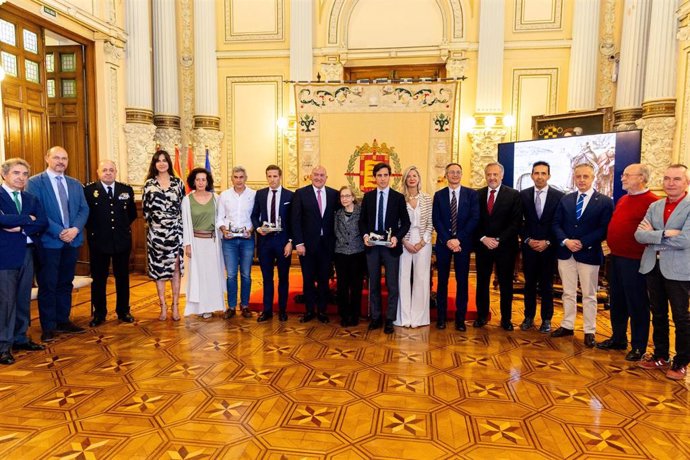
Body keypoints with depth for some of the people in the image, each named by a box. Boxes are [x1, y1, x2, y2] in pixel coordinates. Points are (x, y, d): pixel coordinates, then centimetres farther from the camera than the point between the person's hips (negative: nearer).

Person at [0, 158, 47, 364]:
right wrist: (28, 219, -11)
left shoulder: (31, 199, 12)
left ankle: (20, 338, 23)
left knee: (23, 300, 12)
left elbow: (43, 223, 0)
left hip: (26, 254, 6)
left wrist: (21, 228, -14)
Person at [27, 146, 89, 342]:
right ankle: (48, 327, 13)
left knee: (66, 283, 12)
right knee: (48, 286, 2)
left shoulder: (75, 184, 12)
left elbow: (84, 209, 6)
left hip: (72, 241, 5)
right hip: (48, 242, -5)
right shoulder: (34, 182, -3)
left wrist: (75, 229, -12)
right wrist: (59, 232, -17)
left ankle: (63, 321, 23)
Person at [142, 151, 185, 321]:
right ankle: (163, 307, 15)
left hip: (175, 232, 0)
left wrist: (180, 227, 1)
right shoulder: (149, 184, 3)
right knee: (158, 269, 5)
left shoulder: (178, 182, 5)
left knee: (175, 268, 3)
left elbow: (183, 207, 6)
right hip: (156, 232, 0)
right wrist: (153, 221, 1)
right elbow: (145, 209, 6)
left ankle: (175, 306, 12)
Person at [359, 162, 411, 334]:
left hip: (391, 246, -2)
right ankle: (376, 317, 22)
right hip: (371, 245, 2)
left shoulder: (398, 197, 0)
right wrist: (365, 235, -8)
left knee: (392, 285, 2)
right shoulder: (368, 196, 7)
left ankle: (390, 320, 13)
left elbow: (406, 222, 1)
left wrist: (397, 237, -14)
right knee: (373, 284, 11)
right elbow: (362, 220, 10)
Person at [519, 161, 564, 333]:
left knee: (547, 285, 7)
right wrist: (528, 240, -7)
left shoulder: (559, 196, -2)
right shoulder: (523, 195, 2)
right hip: (529, 246, 2)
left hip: (549, 248, -1)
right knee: (529, 283, 9)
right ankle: (529, 317, 21)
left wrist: (548, 242, -10)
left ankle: (546, 320, 19)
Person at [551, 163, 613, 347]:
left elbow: (604, 229, -9)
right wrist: (565, 241, -12)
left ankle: (590, 331, 18)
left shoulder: (604, 201, -3)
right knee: (568, 293, 13)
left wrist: (582, 243, -17)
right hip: (565, 253, 4)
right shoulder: (565, 199, 9)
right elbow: (556, 224, 5)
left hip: (589, 254, -3)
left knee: (589, 295, 7)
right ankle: (567, 325, 24)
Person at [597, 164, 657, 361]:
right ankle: (618, 339, 30)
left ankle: (638, 346, 17)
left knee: (637, 305, 4)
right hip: (615, 258, 8)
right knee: (617, 302, 16)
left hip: (635, 261, -8)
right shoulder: (622, 200, 13)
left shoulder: (652, 202, -13)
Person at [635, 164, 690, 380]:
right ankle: (660, 356, 30)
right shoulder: (654, 206, 7)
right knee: (658, 314, 16)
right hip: (653, 267, 5)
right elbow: (639, 235, -3)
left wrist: (653, 235, -10)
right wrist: (665, 234, -18)